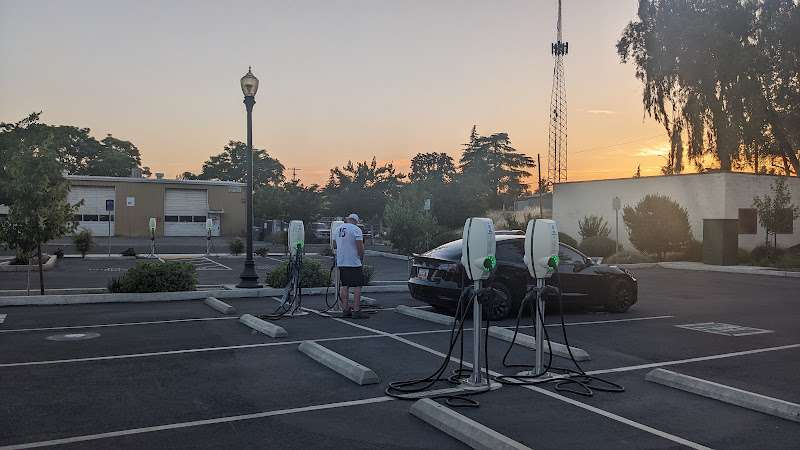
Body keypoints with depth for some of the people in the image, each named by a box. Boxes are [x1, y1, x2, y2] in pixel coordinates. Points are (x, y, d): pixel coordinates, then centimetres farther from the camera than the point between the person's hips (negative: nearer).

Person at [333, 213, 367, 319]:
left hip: (341, 262, 7)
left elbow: (334, 245, 20)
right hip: (354, 263, -7)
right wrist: (361, 259, 0)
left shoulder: (338, 228, 12)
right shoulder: (356, 229, -11)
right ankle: (356, 311, -7)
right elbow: (360, 247, -15)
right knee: (357, 286, -4)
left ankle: (345, 310, 14)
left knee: (344, 286, 11)